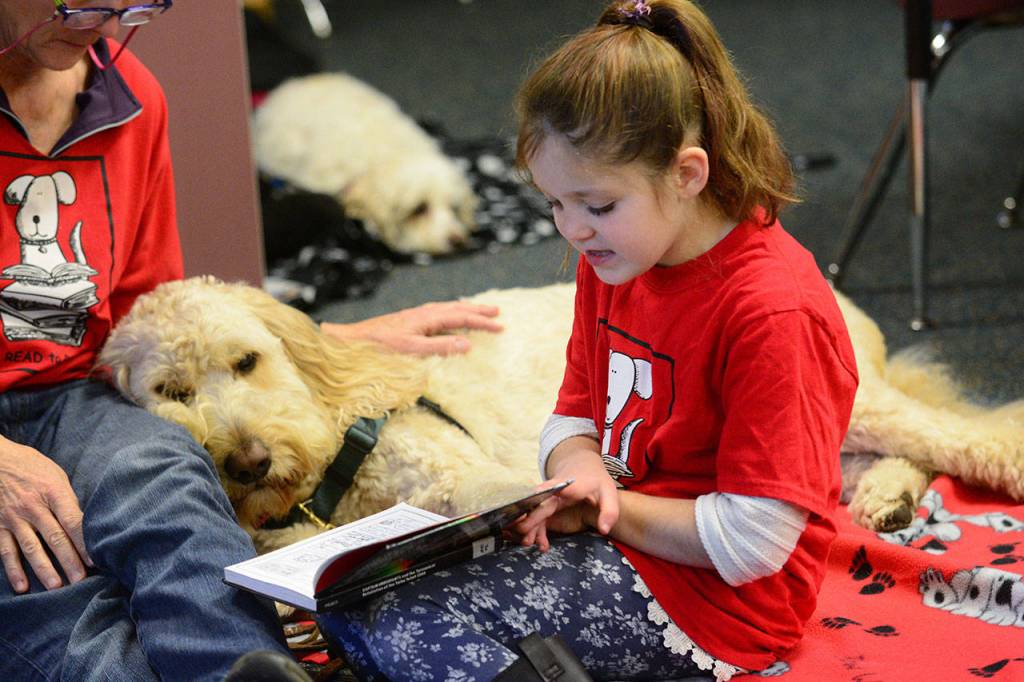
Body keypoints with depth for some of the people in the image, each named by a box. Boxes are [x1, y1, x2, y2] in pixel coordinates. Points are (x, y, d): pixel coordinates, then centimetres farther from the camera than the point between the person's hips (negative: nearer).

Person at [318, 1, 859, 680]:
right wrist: (578, 470, -10)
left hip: (705, 596, -9)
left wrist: (604, 510, -13)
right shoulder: (612, 259, 5)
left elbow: (751, 542, -23)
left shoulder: (774, 312, -22)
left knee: (406, 626, -22)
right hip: (614, 540, 9)